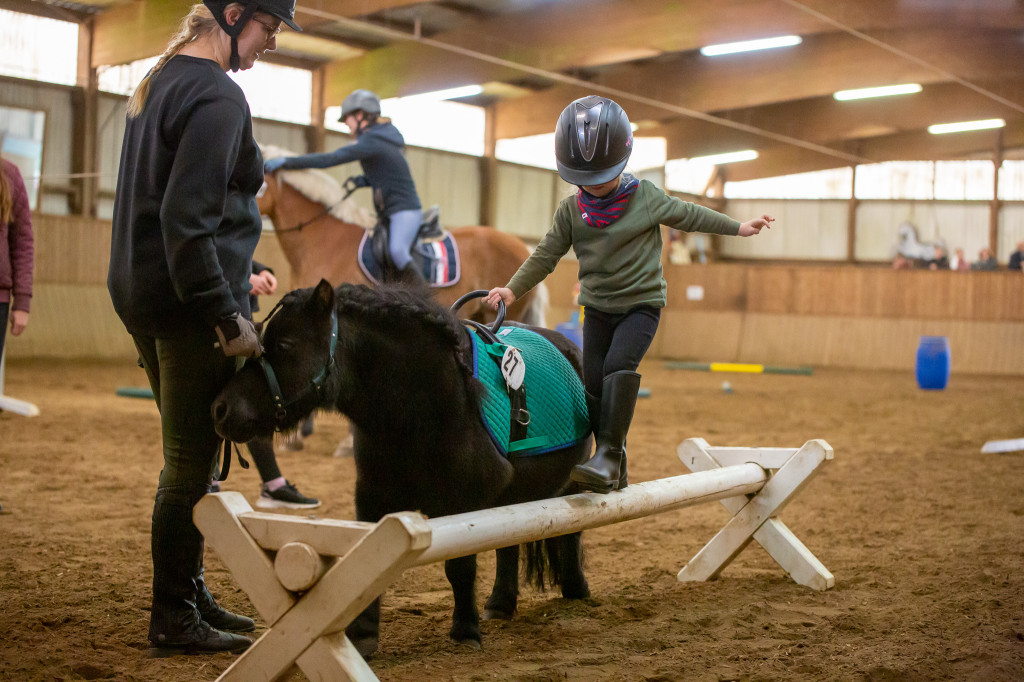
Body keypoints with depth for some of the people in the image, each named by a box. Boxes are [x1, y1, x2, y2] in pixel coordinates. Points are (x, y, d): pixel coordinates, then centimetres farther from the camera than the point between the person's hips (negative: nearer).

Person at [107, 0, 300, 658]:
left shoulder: (159, 81, 15)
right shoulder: (217, 96, -16)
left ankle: (191, 595, 29)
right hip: (189, 306, -10)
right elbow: (187, 222, -23)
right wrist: (227, 316, -21)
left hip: (145, 297, 10)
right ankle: (174, 621, 9)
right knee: (193, 462, -1)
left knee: (189, 456, 18)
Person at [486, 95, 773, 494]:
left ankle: (609, 455, -27)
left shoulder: (646, 197, -7)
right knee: (594, 382, -1)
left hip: (642, 303, -3)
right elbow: (546, 255, 1)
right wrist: (513, 289, -8)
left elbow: (689, 216, 5)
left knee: (619, 364, -26)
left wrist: (739, 228, 10)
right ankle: (615, 470, 11)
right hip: (597, 307, 4)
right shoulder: (570, 210, -2)